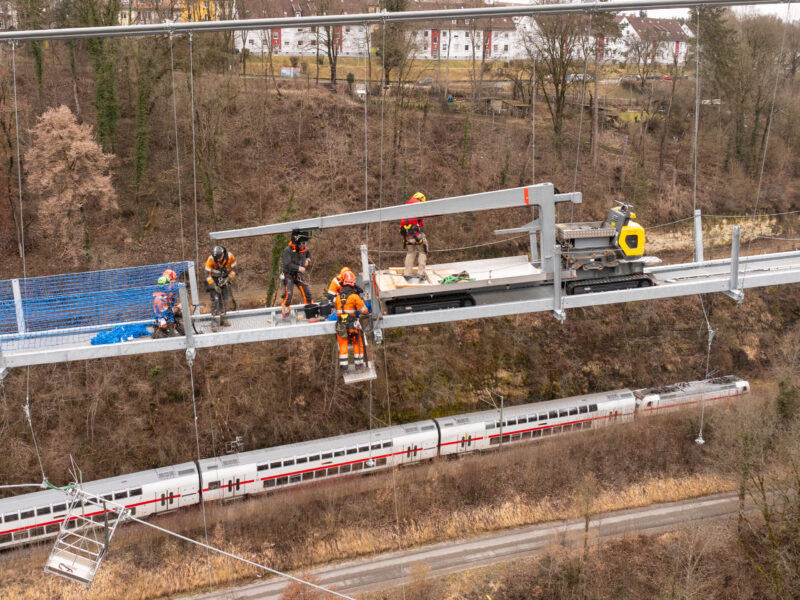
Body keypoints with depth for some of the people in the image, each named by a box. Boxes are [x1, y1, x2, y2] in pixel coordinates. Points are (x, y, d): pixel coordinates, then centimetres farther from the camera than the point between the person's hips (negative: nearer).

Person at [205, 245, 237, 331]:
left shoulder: (230, 256, -20)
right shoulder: (211, 259, -27)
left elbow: (233, 269, -6)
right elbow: (207, 274, -21)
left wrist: (228, 279, -18)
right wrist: (214, 286, -26)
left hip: (224, 279, 3)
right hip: (213, 280, -3)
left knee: (225, 299, 5)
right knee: (215, 299, -16)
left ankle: (222, 319, 20)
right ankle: (216, 321, -17)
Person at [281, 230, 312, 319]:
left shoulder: (304, 250, 1)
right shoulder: (288, 250, -20)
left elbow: (308, 254, 26)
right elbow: (287, 264, -29)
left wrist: (308, 259, 4)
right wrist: (299, 268, -33)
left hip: (299, 275, 6)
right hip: (289, 275, -6)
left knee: (307, 292, 1)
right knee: (288, 294, -17)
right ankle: (284, 312, -2)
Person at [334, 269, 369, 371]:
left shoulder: (338, 296, 2)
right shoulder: (354, 296, -12)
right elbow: (365, 311, -9)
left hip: (340, 324, 4)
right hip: (352, 324, -4)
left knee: (343, 345, 14)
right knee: (357, 343, 13)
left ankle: (343, 365, 14)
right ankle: (358, 363, 18)